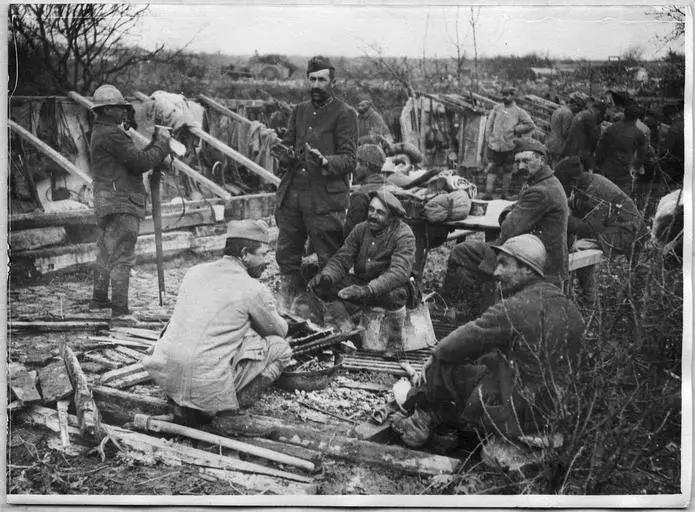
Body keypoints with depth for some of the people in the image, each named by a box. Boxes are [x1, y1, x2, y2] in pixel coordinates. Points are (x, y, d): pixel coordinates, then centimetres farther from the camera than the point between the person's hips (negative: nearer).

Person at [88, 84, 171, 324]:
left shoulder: (100, 133, 17)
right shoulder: (111, 135, -17)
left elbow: (134, 160, 15)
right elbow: (140, 161, -20)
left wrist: (157, 142, 6)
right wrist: (162, 141, -7)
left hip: (106, 204, 11)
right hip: (120, 204, -11)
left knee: (106, 252, 22)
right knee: (122, 258, -8)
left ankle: (99, 299, 36)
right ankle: (119, 311, -7)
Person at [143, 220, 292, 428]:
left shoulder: (194, 272, 12)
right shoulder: (254, 290, -4)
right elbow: (280, 330, 13)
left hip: (164, 377, 6)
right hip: (207, 384, -6)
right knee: (280, 348, 9)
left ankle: (182, 405, 16)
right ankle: (226, 411, 1)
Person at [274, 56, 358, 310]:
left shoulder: (344, 114, -1)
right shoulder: (299, 111, 17)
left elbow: (349, 160, -8)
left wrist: (325, 161, -27)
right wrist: (285, 155, -3)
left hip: (326, 198, -6)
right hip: (292, 194, 6)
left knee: (330, 262, -2)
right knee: (286, 256, 10)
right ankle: (286, 308, 24)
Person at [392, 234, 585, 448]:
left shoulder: (514, 309, -19)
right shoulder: (568, 306, 8)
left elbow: (464, 341, -11)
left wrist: (434, 357, 8)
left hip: (518, 415, -9)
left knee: (443, 365, -1)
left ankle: (422, 419, 24)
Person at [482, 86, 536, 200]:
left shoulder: (518, 112, 3)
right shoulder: (497, 108, 9)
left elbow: (531, 125, 3)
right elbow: (489, 124, 12)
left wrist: (516, 129, -2)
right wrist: (488, 138, 3)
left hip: (509, 147, -1)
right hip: (494, 146, 1)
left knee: (507, 171, 8)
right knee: (492, 169, -2)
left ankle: (505, 193, 19)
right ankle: (488, 192, -1)